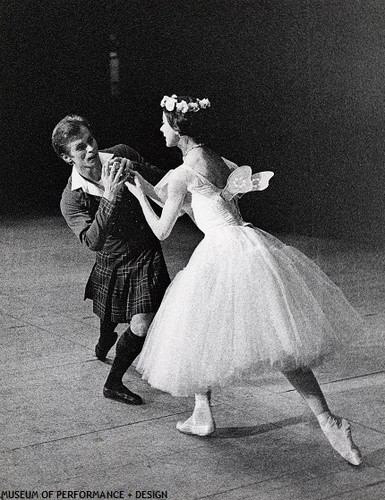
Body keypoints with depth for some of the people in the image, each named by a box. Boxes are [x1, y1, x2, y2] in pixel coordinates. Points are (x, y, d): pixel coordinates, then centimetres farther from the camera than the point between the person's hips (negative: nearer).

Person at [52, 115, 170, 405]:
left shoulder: (122, 155, -11)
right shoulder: (72, 200, -20)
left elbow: (162, 182, 2)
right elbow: (93, 241, -33)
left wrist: (135, 169, -20)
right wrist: (109, 196, -41)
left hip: (147, 256, 2)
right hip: (112, 265, -1)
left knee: (142, 327, 2)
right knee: (110, 321, 9)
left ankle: (114, 383, 27)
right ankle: (104, 347, 43)